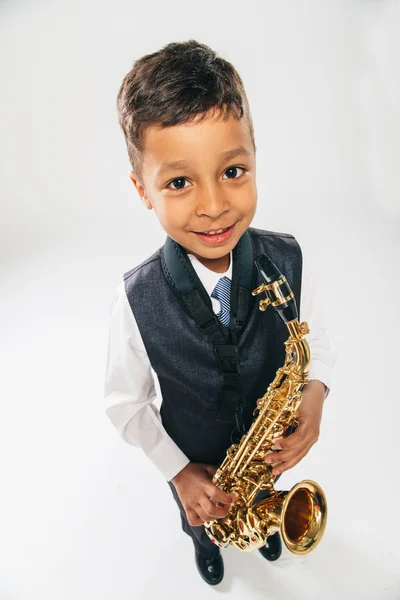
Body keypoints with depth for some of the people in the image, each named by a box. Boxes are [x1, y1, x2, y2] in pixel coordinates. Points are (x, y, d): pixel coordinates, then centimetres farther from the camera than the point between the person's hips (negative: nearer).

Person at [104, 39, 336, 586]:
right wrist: (178, 472, -15)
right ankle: (206, 545, 70)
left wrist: (314, 391, -28)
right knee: (201, 518, 33)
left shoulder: (288, 261, -28)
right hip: (193, 458, -1)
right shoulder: (136, 301, -32)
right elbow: (127, 404, -15)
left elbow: (317, 342, -9)